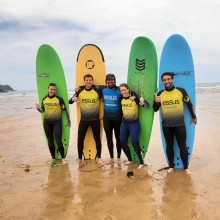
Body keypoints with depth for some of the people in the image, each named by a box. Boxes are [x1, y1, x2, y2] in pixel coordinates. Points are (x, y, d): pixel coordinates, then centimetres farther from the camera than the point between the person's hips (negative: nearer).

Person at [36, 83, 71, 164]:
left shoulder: (59, 99, -6)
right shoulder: (44, 99, 5)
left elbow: (65, 110, -1)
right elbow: (42, 110, 13)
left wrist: (68, 120, 1)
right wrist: (38, 108, -9)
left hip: (57, 122, -4)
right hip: (47, 122, 4)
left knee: (58, 141, -7)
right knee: (50, 141, 11)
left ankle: (63, 158, 11)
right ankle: (53, 158, 25)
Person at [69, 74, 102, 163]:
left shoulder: (97, 90, -7)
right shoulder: (79, 91, -2)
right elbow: (70, 101, 2)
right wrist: (72, 99, -20)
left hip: (95, 119, -1)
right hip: (83, 119, 2)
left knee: (97, 139, 10)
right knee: (80, 139, 4)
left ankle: (99, 158, 25)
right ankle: (79, 158, 19)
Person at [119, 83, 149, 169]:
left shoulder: (135, 98, -14)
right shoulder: (121, 99, -1)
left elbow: (147, 106, -18)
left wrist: (143, 102, -40)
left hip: (134, 123, -5)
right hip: (124, 123, 6)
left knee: (135, 143, -7)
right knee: (122, 142, 9)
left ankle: (141, 162, 11)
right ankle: (130, 159, 29)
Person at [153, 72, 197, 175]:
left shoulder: (181, 91, -4)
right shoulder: (160, 94, 2)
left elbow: (189, 104, 7)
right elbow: (155, 109, 6)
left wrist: (194, 117, 15)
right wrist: (156, 102, -15)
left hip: (179, 124, -2)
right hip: (166, 125, 2)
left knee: (182, 146, 6)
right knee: (169, 146, 13)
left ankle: (186, 167, 21)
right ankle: (171, 166, 27)